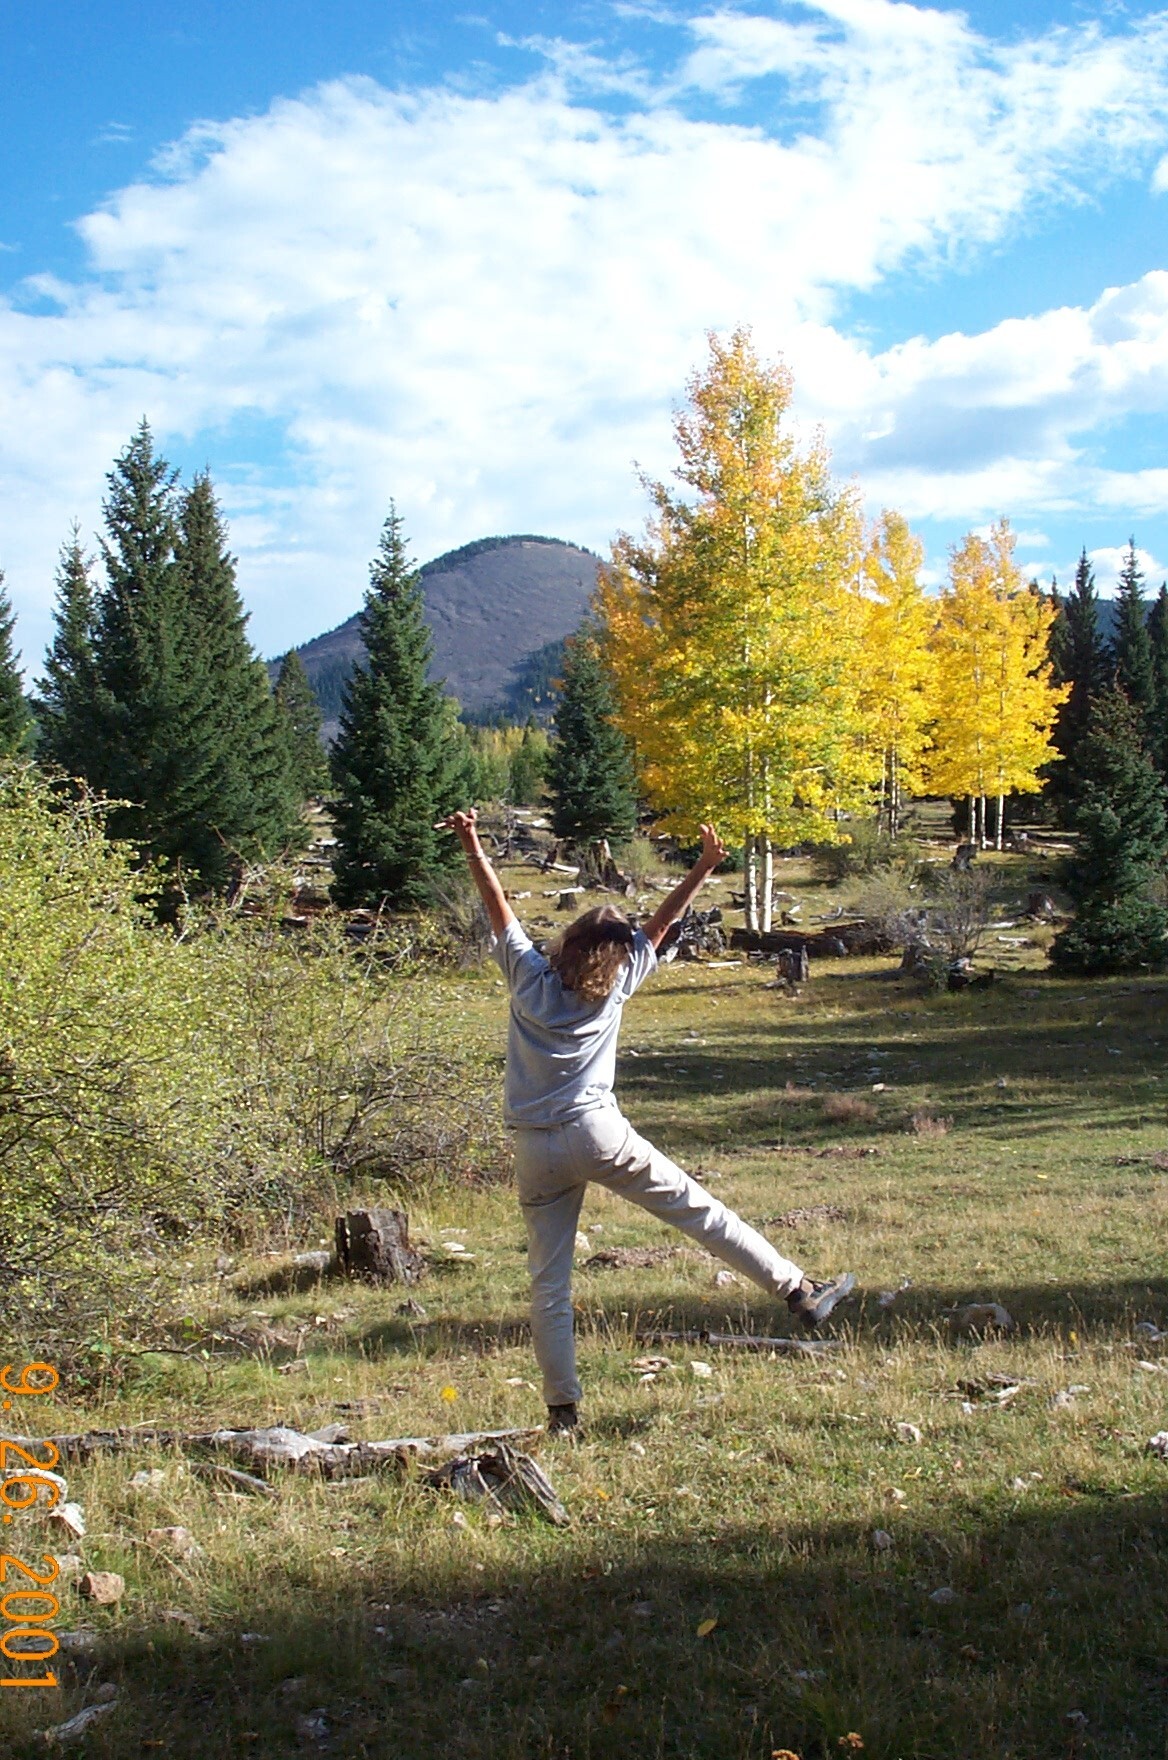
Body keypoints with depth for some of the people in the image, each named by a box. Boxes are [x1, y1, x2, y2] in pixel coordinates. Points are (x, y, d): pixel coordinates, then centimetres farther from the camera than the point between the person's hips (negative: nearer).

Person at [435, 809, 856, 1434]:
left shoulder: (529, 976, 1)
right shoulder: (614, 985, -2)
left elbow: (499, 910, 5)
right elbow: (661, 923, 4)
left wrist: (473, 848, 7)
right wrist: (704, 868, 5)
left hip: (536, 1150, 2)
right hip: (599, 1134, -2)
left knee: (548, 1282, 6)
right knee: (701, 1211, 5)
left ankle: (562, 1406, 9)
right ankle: (800, 1292, 7)